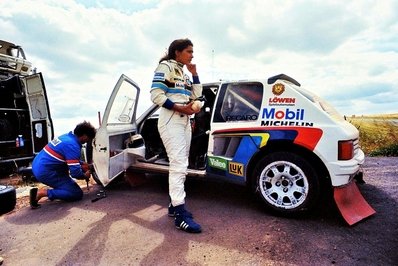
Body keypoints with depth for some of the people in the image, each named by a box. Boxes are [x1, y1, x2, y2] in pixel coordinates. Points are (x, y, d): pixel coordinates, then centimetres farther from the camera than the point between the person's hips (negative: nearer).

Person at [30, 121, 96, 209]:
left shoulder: (67, 136, 7)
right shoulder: (72, 146, -21)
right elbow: (75, 173, -22)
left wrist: (82, 164, 16)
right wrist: (85, 176, -1)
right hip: (45, 172, -10)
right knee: (77, 194, -9)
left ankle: (57, 188, 21)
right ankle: (43, 192, -11)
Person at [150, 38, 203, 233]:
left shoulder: (184, 73, 22)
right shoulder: (165, 67, -2)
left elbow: (196, 95, 14)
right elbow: (156, 95, -13)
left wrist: (194, 73, 10)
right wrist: (180, 107, -19)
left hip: (185, 121, 9)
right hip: (171, 121, -9)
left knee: (180, 165, 8)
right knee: (178, 165, -16)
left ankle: (175, 204, 18)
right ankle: (181, 214, -14)